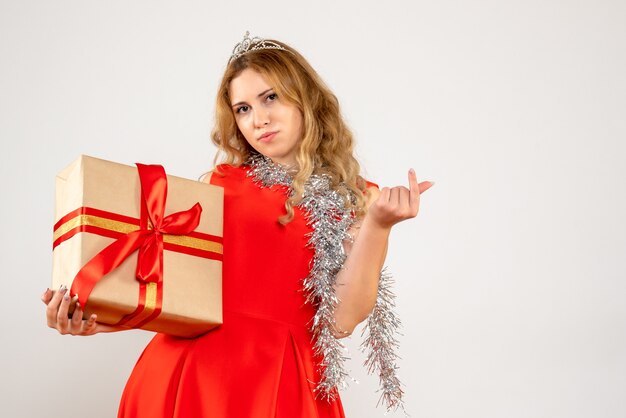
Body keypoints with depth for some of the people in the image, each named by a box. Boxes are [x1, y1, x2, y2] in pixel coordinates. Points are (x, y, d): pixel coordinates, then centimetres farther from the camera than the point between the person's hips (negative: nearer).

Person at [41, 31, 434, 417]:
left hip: (280, 381, -2)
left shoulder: (355, 200, 3)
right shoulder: (222, 183, 8)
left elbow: (341, 320, -7)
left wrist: (379, 226, -16)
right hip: (187, 369, 2)